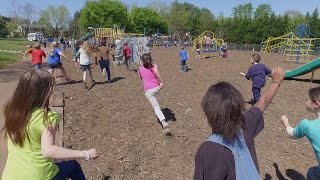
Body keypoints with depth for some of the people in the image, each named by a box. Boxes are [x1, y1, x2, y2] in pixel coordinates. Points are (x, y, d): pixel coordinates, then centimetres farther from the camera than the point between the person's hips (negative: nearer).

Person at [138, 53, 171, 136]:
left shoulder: (140, 68, 10)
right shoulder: (154, 66, 5)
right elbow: (156, 71, -19)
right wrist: (161, 82, -16)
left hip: (148, 90, -2)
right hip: (157, 87, 2)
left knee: (156, 107, -6)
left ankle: (164, 123, -25)